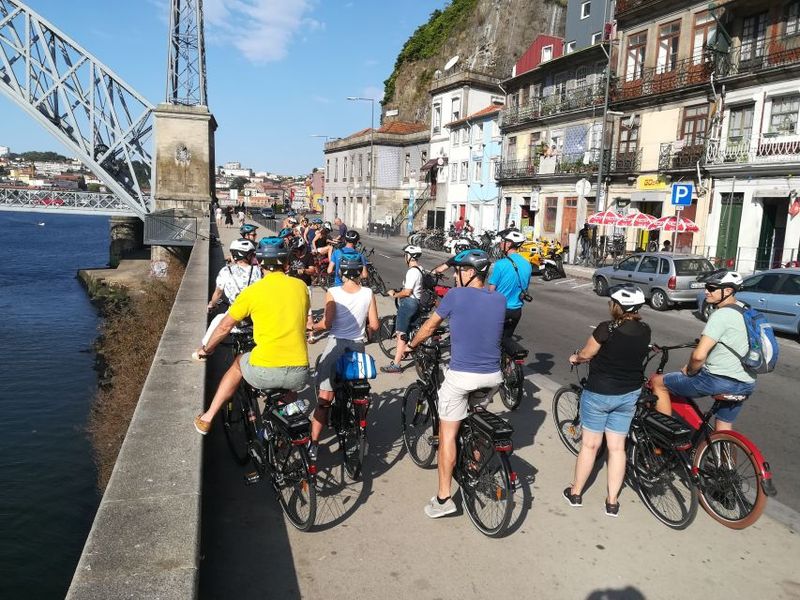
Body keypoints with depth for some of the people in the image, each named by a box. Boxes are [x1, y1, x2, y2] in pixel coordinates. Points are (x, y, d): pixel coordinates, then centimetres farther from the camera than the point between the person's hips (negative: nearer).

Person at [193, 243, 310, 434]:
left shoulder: (252, 291, -1)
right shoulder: (301, 286, 6)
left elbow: (224, 327, 9)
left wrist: (206, 349, 28)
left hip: (264, 372, -2)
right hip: (299, 375, 2)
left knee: (239, 362, 31)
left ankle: (207, 419, 34)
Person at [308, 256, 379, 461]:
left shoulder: (333, 293, -7)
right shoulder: (368, 294, -1)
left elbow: (326, 323, -15)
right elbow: (374, 326, -2)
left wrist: (312, 326, 5)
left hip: (336, 344, -2)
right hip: (358, 346, 2)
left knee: (325, 397, 1)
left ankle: (314, 443, -1)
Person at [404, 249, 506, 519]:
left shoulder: (456, 295, -8)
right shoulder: (499, 299, 4)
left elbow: (429, 326, 4)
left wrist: (412, 345, 22)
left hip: (461, 375, -5)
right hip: (493, 376, 5)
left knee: (447, 434, 5)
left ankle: (443, 497, 7)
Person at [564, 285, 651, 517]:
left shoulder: (607, 329, -22)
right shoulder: (645, 331, -5)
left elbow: (586, 354, -10)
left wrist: (576, 357, 12)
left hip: (599, 393, -5)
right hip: (629, 394, 5)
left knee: (590, 444, 9)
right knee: (617, 447, 12)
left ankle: (575, 493, 24)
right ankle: (612, 502, 20)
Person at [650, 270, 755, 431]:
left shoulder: (722, 315, -19)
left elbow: (699, 355, -27)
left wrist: (689, 371, -8)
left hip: (719, 380, -9)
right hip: (746, 384, 9)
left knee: (658, 382, 5)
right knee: (723, 432, 22)